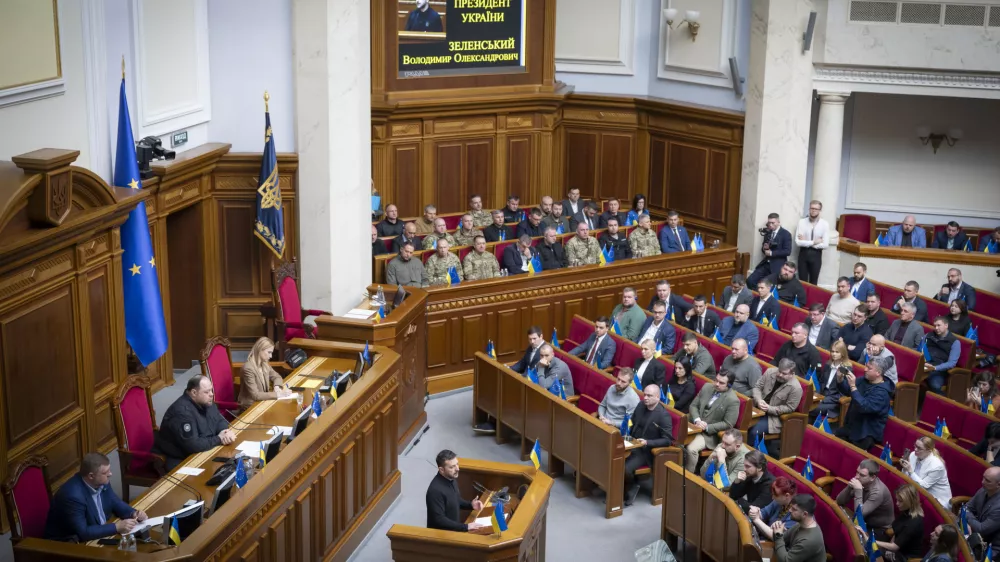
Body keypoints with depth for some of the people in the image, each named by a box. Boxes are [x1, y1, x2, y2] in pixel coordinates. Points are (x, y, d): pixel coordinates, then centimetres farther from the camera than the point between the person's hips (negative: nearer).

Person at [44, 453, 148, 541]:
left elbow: (116, 504, 7)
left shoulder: (101, 482, -8)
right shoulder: (73, 495, -31)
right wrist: (116, 527, -30)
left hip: (99, 533, 8)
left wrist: (134, 513, -12)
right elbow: (82, 533, -30)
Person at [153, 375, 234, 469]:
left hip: (201, 453, 9)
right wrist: (219, 439, -20)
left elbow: (220, 420, 12)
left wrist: (226, 432, -11)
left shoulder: (206, 402, 0)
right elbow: (193, 445, -32)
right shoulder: (182, 411, -28)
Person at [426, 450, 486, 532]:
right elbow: (439, 520, -25)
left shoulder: (451, 479, 0)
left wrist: (470, 505, 0)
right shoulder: (436, 490, -25)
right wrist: (466, 527, -27)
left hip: (455, 528, 8)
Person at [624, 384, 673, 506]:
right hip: (632, 445, 6)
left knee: (625, 468, -28)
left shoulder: (663, 416, -16)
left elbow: (668, 440, -17)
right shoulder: (640, 407, 4)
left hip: (647, 451, -6)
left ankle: (631, 487, 3)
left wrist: (647, 443, -26)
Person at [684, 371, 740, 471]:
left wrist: (707, 427, -18)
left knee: (691, 449, -28)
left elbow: (728, 424, -13)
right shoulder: (707, 387, 4)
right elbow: (693, 405, 8)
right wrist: (697, 420, -12)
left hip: (711, 433, -5)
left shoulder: (732, 400, -13)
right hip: (694, 425, 5)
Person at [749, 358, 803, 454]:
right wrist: (758, 400, -17)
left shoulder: (795, 388, -20)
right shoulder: (770, 372, -6)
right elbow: (757, 387, 2)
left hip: (775, 416, -5)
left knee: (754, 432, -23)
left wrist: (769, 409, -21)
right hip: (758, 408, 5)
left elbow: (789, 408, -14)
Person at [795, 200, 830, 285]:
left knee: (813, 282, 10)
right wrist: (813, 242, -16)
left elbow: (825, 245, -13)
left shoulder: (825, 224, -7)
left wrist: (806, 243, -12)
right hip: (803, 254, 0)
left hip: (816, 255, 0)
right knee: (802, 281, 8)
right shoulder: (802, 222, -6)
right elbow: (798, 242, -13)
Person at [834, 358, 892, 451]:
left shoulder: (881, 391, -22)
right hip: (851, 426, 8)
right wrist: (840, 379, -8)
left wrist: (853, 386, -37)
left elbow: (864, 407, -34)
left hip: (866, 434, -8)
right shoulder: (864, 380, 4)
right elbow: (846, 391, 13)